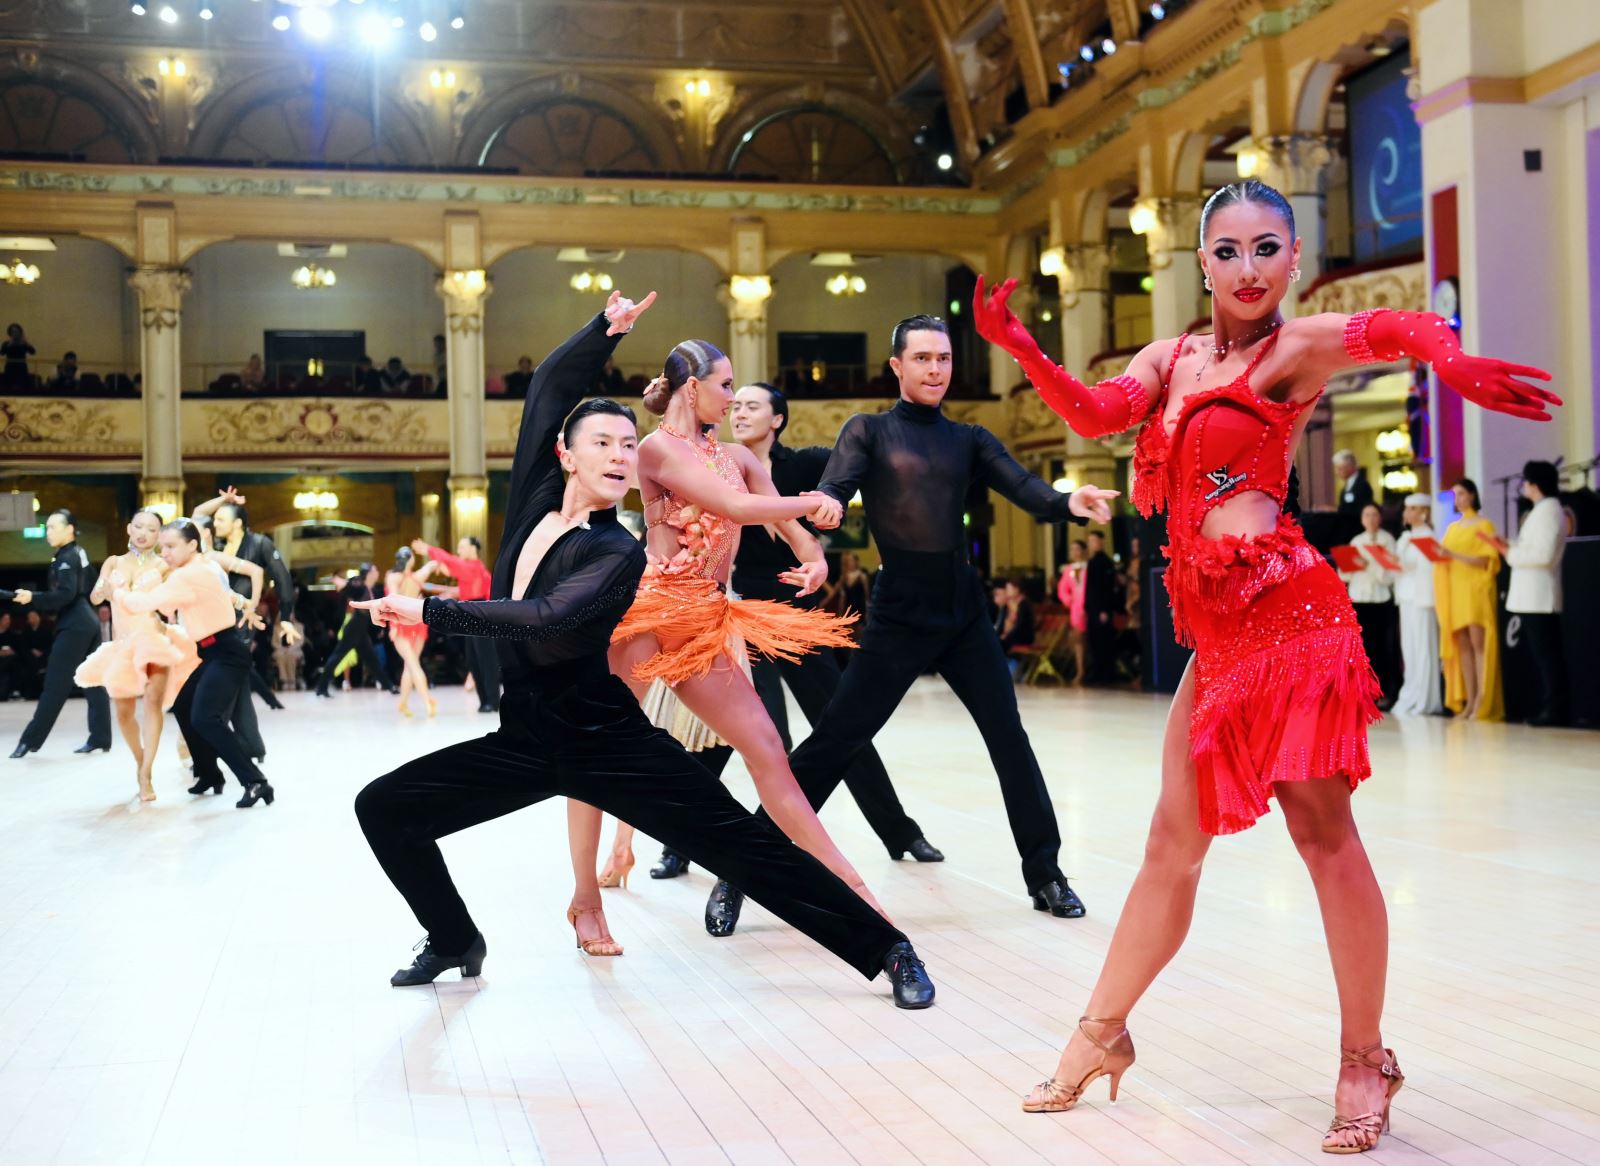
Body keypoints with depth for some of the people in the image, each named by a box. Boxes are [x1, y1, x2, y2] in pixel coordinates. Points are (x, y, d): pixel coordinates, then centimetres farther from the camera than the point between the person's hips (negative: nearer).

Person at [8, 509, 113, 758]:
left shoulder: (66, 558, -12)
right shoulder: (79, 553, 16)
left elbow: (66, 594, -24)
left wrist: (33, 598, -29)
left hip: (73, 626, -10)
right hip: (88, 622, 10)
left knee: (55, 684, -7)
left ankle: (31, 739, -5)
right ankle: (100, 737, 5)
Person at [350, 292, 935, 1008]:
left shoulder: (618, 553, -17)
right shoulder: (537, 496, 0)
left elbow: (547, 619, -34)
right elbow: (548, 385, 7)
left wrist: (428, 612, -31)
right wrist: (605, 330, -3)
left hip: (611, 747, -6)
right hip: (525, 744, 6)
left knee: (744, 847, -9)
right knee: (383, 808, 3)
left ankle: (885, 951, -1)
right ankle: (456, 942, 23)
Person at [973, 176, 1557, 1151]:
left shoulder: (1297, 347, -3)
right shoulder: (1171, 357, 15)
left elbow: (1397, 329, -22)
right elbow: (1097, 413, -1)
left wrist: (1452, 360, -44)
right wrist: (1022, 349, -16)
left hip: (1282, 605, -6)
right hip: (1216, 623, 6)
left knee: (1322, 831, -3)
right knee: (1175, 840, 13)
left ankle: (1366, 1059, 9)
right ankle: (1101, 1033, 23)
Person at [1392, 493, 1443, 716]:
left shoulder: (1428, 536, -6)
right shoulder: (1405, 537, 18)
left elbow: (1429, 566, -14)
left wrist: (1403, 564, -22)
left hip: (1421, 596, -8)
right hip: (1405, 596, 8)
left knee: (1422, 647, -7)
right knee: (1408, 647, 7)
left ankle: (1423, 701, -6)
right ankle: (1411, 697, 10)